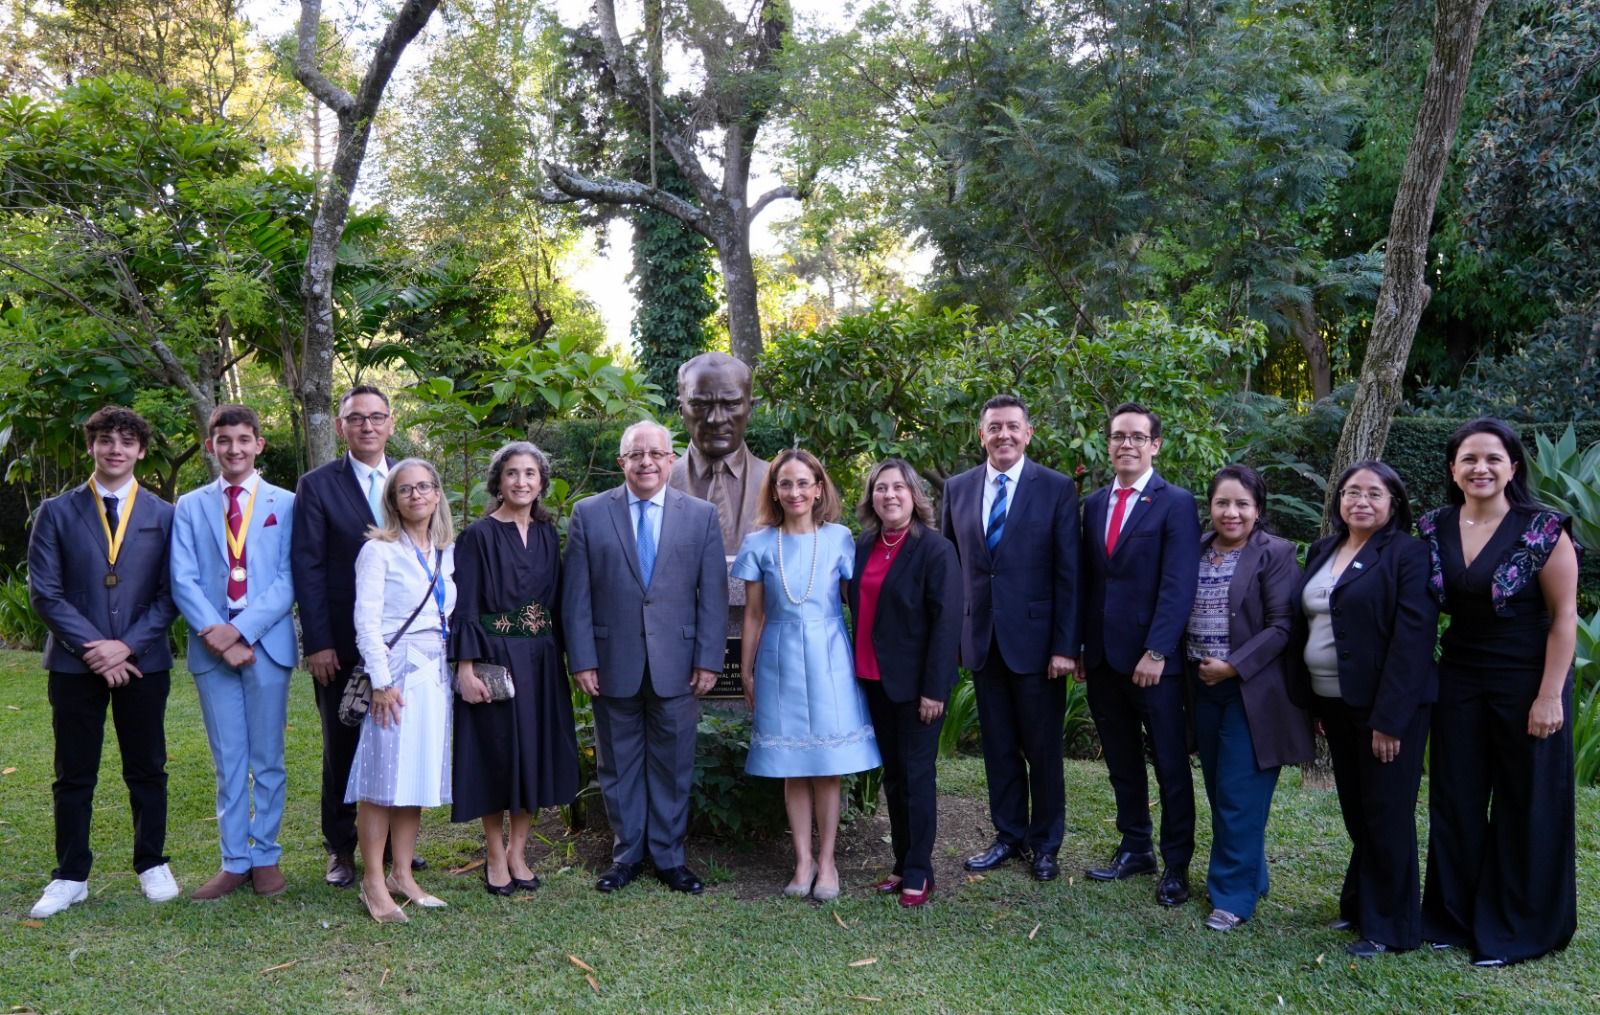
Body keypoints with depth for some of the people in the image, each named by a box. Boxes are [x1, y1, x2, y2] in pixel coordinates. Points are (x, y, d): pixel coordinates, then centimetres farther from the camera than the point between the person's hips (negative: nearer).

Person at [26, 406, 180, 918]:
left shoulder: (164, 515, 4)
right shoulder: (57, 512, 3)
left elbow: (169, 593, 0)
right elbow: (44, 591, -2)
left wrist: (127, 645, -11)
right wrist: (91, 646, -11)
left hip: (143, 662, 0)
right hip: (74, 664, 0)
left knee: (147, 770, 9)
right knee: (73, 775, 7)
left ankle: (152, 865, 22)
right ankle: (70, 876, 19)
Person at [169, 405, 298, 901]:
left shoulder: (285, 504, 3)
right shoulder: (190, 506, 8)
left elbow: (288, 581, -4)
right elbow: (183, 581, 0)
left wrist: (241, 631, -15)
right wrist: (215, 633, -14)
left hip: (267, 643, -1)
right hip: (212, 647, 2)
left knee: (267, 760, 7)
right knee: (228, 761, 9)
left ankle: (265, 858, 17)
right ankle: (234, 861, 17)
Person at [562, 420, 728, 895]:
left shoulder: (701, 515, 3)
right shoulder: (589, 514, 2)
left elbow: (713, 594, 1)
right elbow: (576, 596, 0)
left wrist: (709, 660, -4)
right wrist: (581, 660, -6)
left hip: (676, 665, 0)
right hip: (613, 664, 0)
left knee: (673, 764, 9)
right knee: (618, 764, 11)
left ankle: (669, 856, 22)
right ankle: (626, 853, 25)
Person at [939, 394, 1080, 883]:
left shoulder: (1057, 489, -5)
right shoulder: (958, 488, 6)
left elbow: (1068, 574, -7)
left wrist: (1065, 646, -11)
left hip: (1035, 638, -3)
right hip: (981, 640, 3)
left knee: (1043, 748, 8)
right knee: (998, 746, 13)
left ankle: (1045, 843, 24)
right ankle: (1008, 836, 27)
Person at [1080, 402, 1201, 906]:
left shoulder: (1176, 503, -6)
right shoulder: (1094, 503, 11)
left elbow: (1178, 585, -13)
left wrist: (1156, 652, -18)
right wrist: (1079, 646, 7)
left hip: (1152, 657, -5)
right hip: (1102, 657, 5)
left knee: (1171, 764, 5)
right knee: (1122, 762, 14)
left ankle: (1176, 864, 16)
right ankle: (1135, 849, 27)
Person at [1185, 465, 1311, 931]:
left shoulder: (1275, 554, -9)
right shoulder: (1197, 551, 8)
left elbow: (1282, 626, -14)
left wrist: (1234, 666, -18)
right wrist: (1195, 668, 4)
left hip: (1251, 691, -6)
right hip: (1205, 689, 6)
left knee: (1239, 796, -3)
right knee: (1219, 792, 13)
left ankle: (1234, 895, 8)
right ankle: (1244, 875, 29)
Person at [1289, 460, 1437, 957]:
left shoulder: (1408, 554, -10)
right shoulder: (1322, 552, 10)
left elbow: (1411, 638, -16)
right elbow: (1305, 625, 13)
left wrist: (1389, 718, -20)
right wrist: (1310, 701, 9)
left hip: (1384, 706, -6)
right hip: (1333, 703, 6)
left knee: (1386, 815, 4)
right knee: (1355, 811, 16)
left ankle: (1389, 926, 16)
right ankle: (1360, 904, 30)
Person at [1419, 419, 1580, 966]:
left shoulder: (1543, 529, -12)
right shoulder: (1434, 529, 1)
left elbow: (1564, 617, -11)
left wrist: (1550, 695, -15)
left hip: (1526, 682, -4)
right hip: (1458, 681, 4)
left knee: (1527, 805, 7)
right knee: (1456, 801, 11)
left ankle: (1515, 931, 22)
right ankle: (1454, 917, 27)